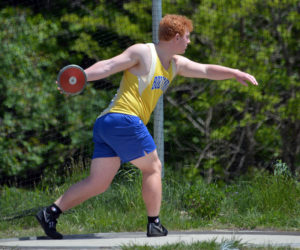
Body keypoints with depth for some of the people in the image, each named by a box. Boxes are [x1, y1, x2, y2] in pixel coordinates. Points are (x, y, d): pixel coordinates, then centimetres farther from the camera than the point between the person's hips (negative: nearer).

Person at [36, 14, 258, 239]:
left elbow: (206, 70, 28)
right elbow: (108, 66, -9)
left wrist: (235, 73, 20)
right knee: (153, 168, 2)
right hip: (123, 119, -9)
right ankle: (154, 225, 6)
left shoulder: (176, 65, 22)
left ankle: (51, 212, -1)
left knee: (98, 183, 3)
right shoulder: (143, 53, -4)